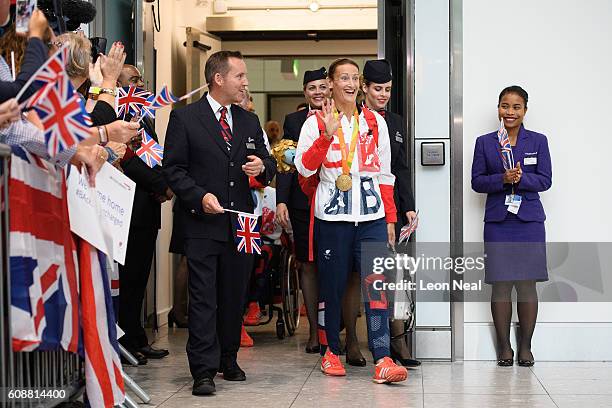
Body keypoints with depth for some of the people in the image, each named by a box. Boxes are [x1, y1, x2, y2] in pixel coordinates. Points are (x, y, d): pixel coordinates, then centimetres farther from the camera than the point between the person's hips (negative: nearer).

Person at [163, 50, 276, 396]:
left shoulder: (250, 121, 14)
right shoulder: (185, 118, -1)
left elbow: (269, 165, 16)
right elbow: (173, 169, -4)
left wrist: (263, 166, -8)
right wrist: (200, 196, -17)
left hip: (241, 222, 5)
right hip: (203, 224, -5)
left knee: (235, 296, 11)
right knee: (204, 299, -5)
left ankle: (228, 360, 25)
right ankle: (204, 371, -2)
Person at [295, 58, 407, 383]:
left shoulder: (375, 122, 13)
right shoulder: (316, 122, 5)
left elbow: (384, 174, 14)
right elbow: (304, 167, -9)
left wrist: (390, 218, 9)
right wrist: (328, 134, -19)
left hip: (371, 216, 2)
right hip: (332, 216, -1)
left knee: (376, 284, -8)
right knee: (331, 286, 4)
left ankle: (382, 360, -13)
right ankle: (330, 351, 20)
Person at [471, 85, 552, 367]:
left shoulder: (538, 141, 6)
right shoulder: (484, 143, 8)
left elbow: (545, 180, 1)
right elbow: (477, 181, 3)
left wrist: (521, 179, -17)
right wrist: (502, 179, -15)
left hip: (529, 220, 0)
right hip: (498, 221, 0)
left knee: (527, 284, 0)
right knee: (500, 284, -1)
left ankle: (525, 346, 10)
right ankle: (504, 347, 8)